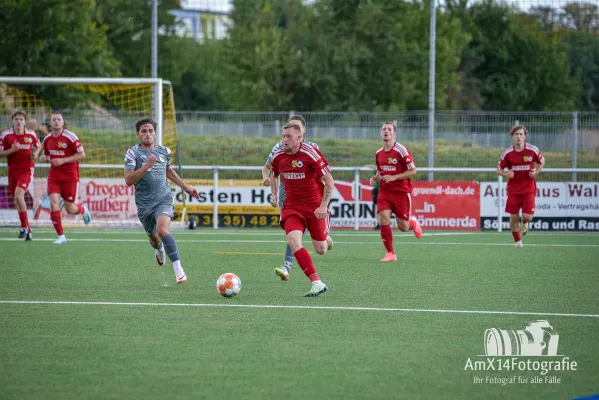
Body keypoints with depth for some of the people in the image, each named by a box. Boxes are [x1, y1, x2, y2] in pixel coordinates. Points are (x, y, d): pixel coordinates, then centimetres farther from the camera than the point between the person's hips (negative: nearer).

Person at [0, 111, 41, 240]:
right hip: (13, 170, 3)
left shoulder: (31, 135, 0)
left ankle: (24, 226, -12)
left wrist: (36, 153, -3)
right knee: (17, 201, 8)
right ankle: (28, 230, 23)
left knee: (18, 195, -24)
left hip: (26, 170, -3)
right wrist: (12, 150, -19)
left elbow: (38, 146, 19)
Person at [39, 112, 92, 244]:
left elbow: (82, 154, -11)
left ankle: (83, 209, 40)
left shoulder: (70, 137, -12)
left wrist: (63, 160, -20)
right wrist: (44, 158, -6)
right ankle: (61, 236, -7)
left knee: (70, 209, 2)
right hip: (54, 175, 4)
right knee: (53, 203, -15)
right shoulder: (47, 139, 4)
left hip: (70, 176, -4)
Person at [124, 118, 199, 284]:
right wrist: (146, 166, -27)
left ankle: (178, 269, -28)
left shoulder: (164, 151, 5)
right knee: (153, 236, 19)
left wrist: (185, 187, 25)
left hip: (163, 199, 0)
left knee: (162, 230, -27)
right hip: (144, 203, 0)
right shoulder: (133, 153, -7)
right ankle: (159, 249, 58)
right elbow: (128, 180, -18)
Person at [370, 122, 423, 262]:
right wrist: (375, 178, 0)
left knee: (403, 227, 0)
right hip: (385, 191, 4)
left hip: (401, 191, -4)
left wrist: (394, 177, -20)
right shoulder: (379, 153, 7)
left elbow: (413, 171, -12)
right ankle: (390, 253, -2)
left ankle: (413, 223, 38)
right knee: (383, 221, -14)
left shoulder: (401, 150, -11)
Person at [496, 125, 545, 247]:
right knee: (514, 217, -1)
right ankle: (517, 241, 21)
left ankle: (524, 223, 28)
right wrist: (506, 174, -18)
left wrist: (536, 172, -7)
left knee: (527, 216, -11)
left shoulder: (533, 150, -7)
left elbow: (542, 161, 11)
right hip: (513, 189, 1)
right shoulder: (507, 153, -6)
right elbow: (499, 169, 4)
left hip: (529, 188, -1)